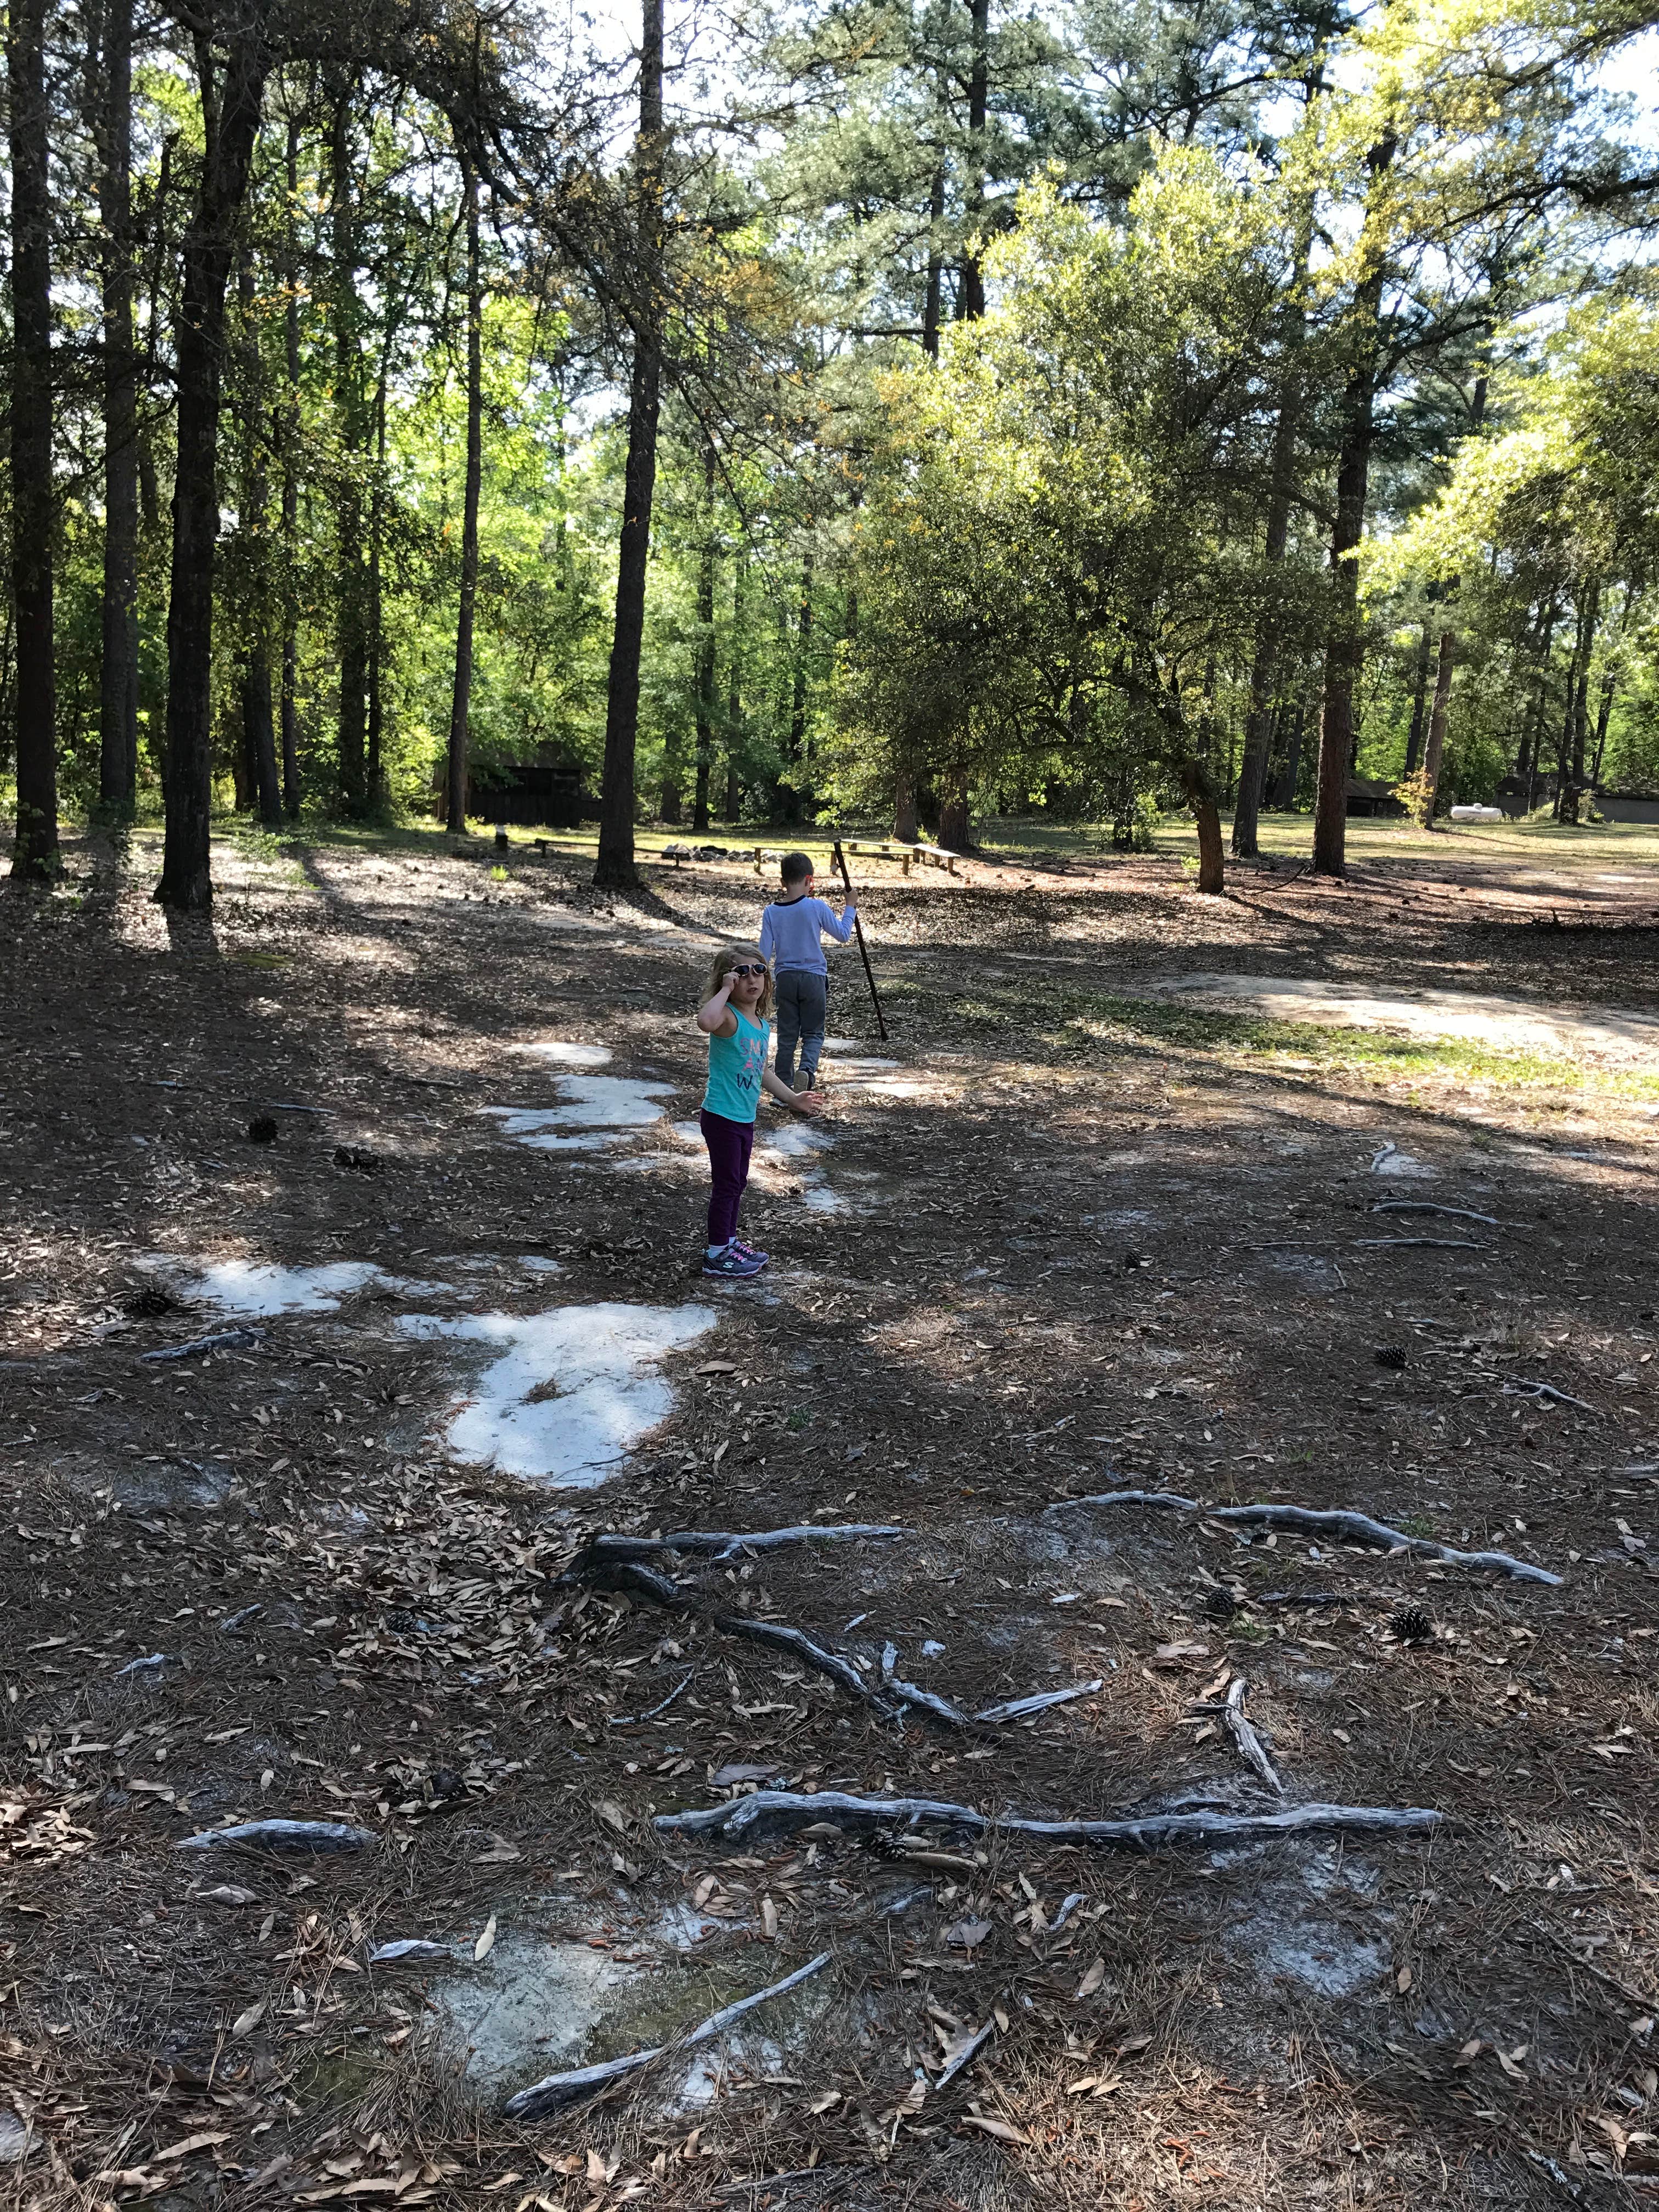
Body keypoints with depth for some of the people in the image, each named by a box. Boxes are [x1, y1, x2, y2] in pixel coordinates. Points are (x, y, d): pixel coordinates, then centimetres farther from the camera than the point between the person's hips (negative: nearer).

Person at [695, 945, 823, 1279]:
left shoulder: (760, 1023, 7)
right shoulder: (728, 1017, -19)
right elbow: (706, 1021, -47)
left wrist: (793, 1098, 25)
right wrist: (726, 990, -33)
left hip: (745, 1118, 9)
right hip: (722, 1117, -9)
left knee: (737, 1182, 20)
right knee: (727, 1183, 0)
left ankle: (730, 1241, 34)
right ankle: (716, 1255, 11)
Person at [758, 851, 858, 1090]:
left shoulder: (771, 912, -3)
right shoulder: (818, 907, -10)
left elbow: (764, 953, -2)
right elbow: (843, 935, 2)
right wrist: (849, 909, 16)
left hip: (785, 978, 2)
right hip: (814, 978, -2)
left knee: (787, 1035, 11)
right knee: (813, 1032, 8)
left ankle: (784, 1087, 12)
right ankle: (807, 1069, -19)